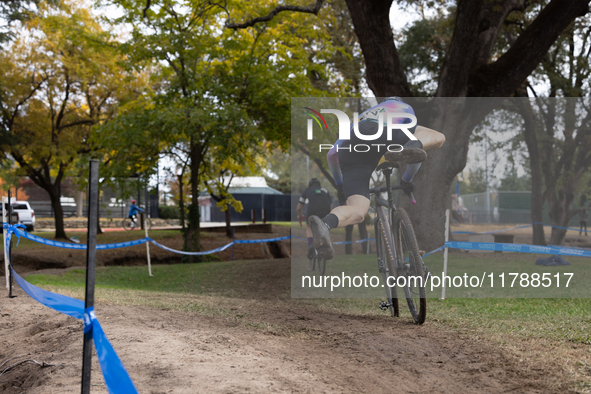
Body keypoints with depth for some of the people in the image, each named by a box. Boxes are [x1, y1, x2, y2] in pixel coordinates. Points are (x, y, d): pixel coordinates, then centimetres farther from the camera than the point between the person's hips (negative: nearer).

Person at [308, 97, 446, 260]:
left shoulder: (362, 117, 47)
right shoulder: (404, 108, 39)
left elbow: (331, 154, 44)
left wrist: (340, 184, 55)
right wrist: (407, 179, 48)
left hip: (349, 154, 4)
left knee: (358, 213, -6)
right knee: (438, 137, 10)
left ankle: (324, 224, -39)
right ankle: (408, 149, -25)